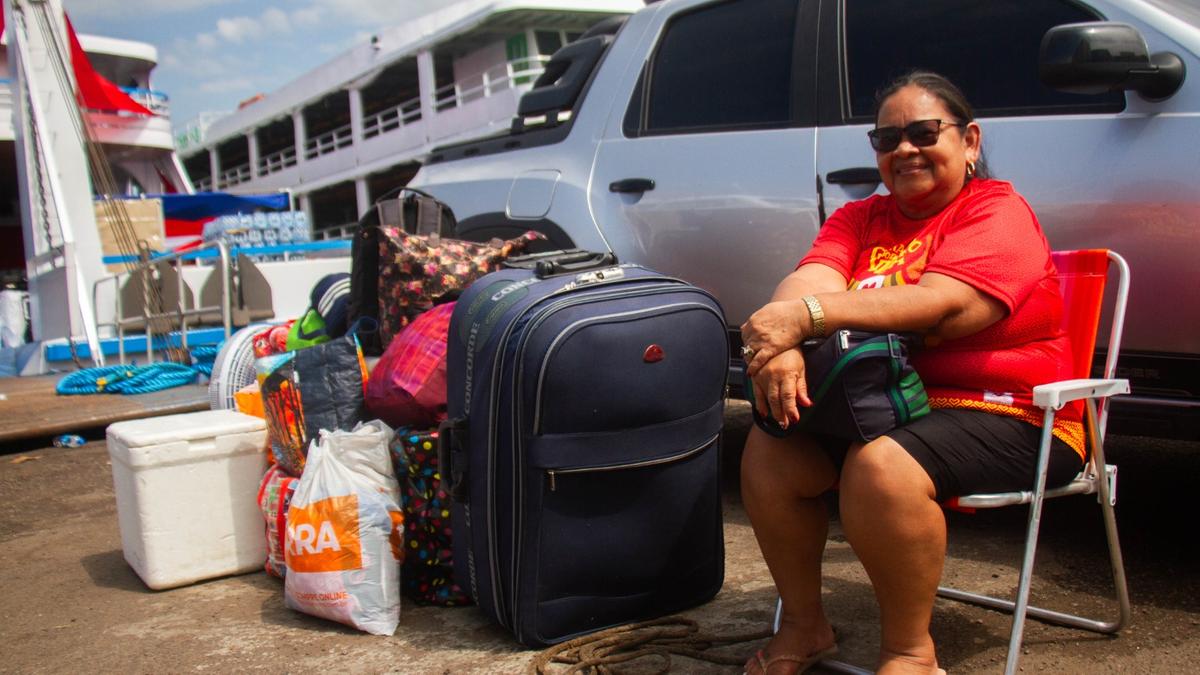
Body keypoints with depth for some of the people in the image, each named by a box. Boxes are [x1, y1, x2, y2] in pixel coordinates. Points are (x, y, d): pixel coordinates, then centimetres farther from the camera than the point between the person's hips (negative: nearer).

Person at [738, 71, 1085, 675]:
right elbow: (808, 283, -7)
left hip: (1005, 416, -5)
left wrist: (806, 316, -33)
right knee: (767, 449, -16)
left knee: (881, 465, -33)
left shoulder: (999, 212, -4)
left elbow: (941, 306, -23)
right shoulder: (859, 219, 15)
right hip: (883, 406, 6)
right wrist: (780, 343, -32)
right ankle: (803, 625, 3)